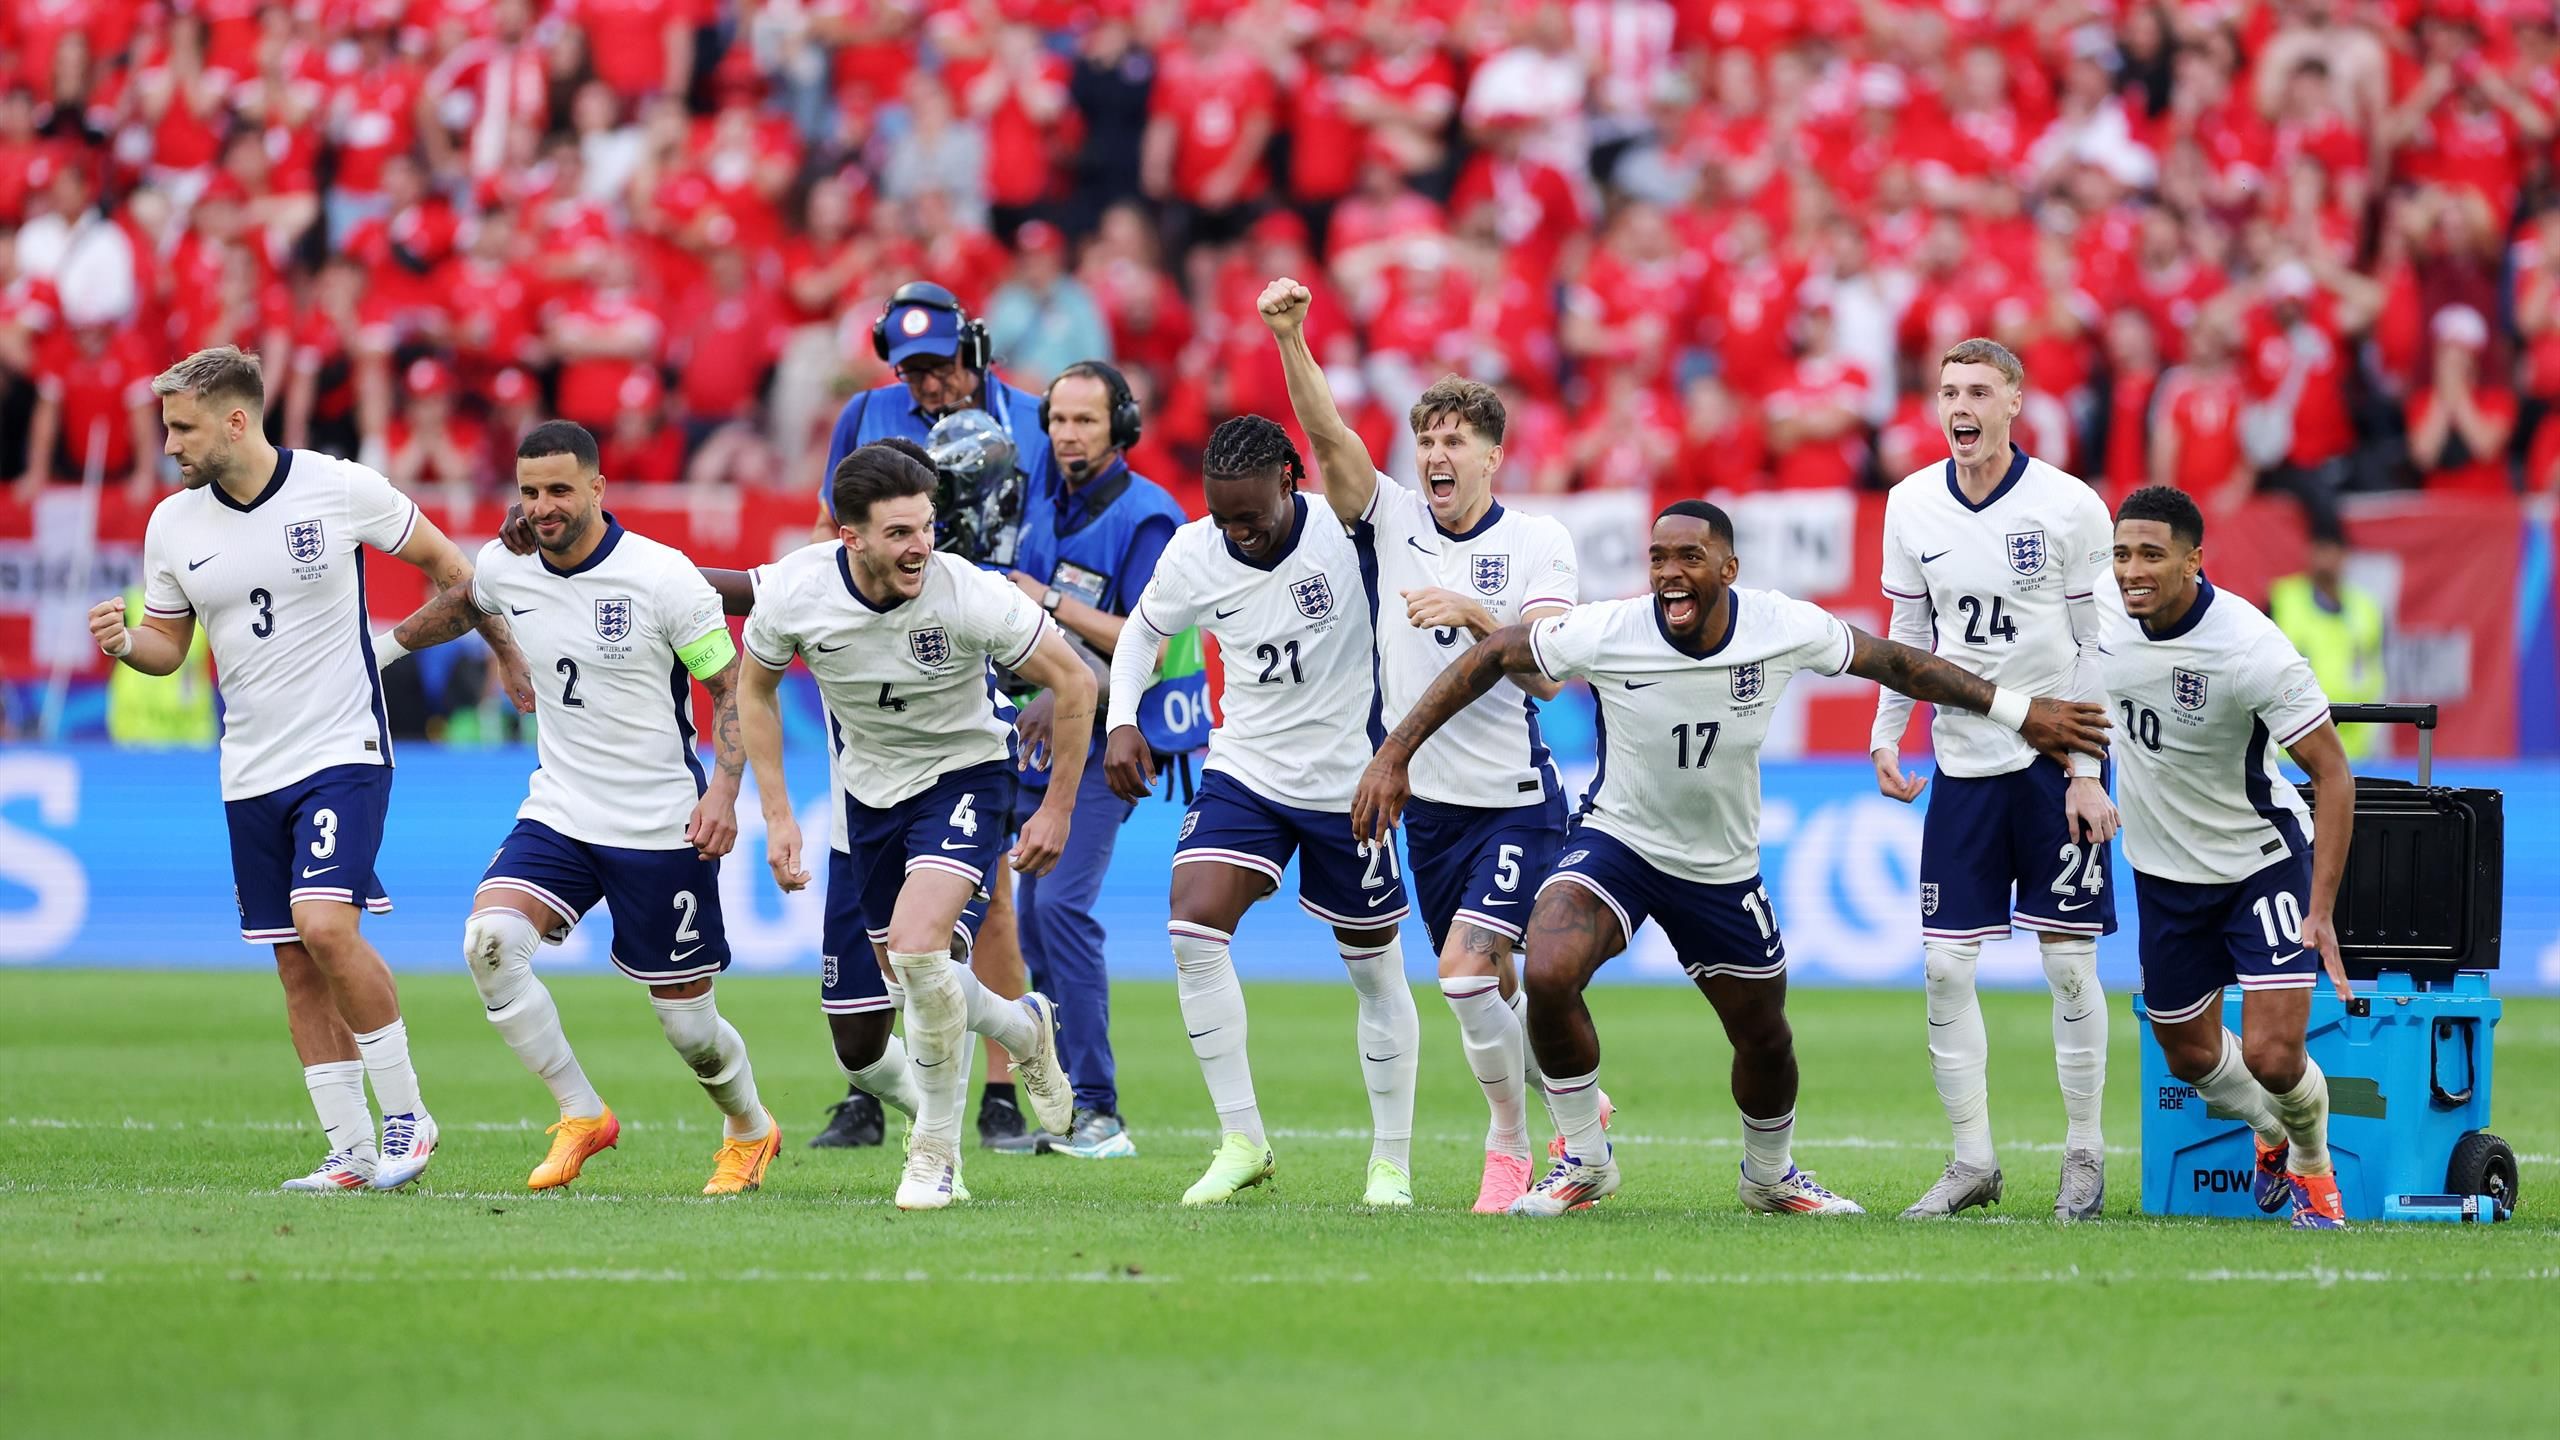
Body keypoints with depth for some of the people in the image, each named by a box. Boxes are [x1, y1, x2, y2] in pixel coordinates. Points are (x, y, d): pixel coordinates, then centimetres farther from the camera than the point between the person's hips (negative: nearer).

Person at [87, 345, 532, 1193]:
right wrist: (123, 642, -10)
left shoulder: (340, 489, -10)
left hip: (343, 750, -5)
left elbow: (442, 564, 4)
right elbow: (168, 644, 12)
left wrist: (507, 653, 12)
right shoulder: (173, 525, 2)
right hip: (251, 773, 5)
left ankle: (406, 1115, -7)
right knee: (296, 965, 4)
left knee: (325, 924, -22)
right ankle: (353, 1152, 12)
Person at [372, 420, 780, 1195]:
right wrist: (387, 644, 29)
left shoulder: (661, 576, -16)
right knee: (489, 940, -22)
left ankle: (750, 1132, 35)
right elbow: (464, 604, 25)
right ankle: (581, 1115, -6)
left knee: (688, 1022, 3)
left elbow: (732, 688, -8)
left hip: (661, 831, -4)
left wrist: (724, 792, -20)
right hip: (557, 812, 4)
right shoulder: (505, 566, -2)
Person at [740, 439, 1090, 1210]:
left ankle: (937, 1152, -12)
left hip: (963, 776, -4)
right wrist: (777, 815, -2)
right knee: (856, 1047, 3)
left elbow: (1073, 682, -12)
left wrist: (1057, 809, -8)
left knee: (915, 942, -33)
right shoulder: (795, 590, -19)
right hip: (867, 792, 4)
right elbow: (755, 689, 3)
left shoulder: (968, 596, -26)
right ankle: (1024, 1027, 34)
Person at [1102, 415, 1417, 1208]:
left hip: (1349, 783, -2)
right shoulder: (1192, 554, -7)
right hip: (1245, 776, 2)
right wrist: (1122, 721, -2)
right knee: (1192, 927, -18)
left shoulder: (1345, 532, -19)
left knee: (1376, 971, 8)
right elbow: (1145, 628, 12)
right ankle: (1241, 1141, -10)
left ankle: (1392, 1161, 24)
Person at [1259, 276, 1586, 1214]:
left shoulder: (1538, 544, -7)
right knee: (1489, 989, 13)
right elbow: (1328, 436, -12)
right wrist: (1289, 337, -25)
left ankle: (1509, 1139, -3)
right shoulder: (1394, 519, 2)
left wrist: (1474, 613, -31)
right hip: (1427, 800, 5)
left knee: (1465, 971, -19)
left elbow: (1545, 673, -17)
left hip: (1515, 802, -5)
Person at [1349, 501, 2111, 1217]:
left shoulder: (1783, 627, -18)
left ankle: (1770, 1176, 45)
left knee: (1765, 1041, 13)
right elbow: (1491, 656, -12)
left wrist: (2021, 713, 1)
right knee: (1548, 978, -28)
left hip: (1722, 867, 2)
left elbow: (1890, 661, -4)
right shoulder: (1605, 633, -24)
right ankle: (1584, 1161, -6)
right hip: (1615, 841, -2)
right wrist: (1394, 754, -15)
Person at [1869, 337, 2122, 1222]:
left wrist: (2088, 772, -10)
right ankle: (1972, 1161, 9)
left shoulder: (2071, 508, -8)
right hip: (1964, 763, 4)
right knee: (1946, 966, -1)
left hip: (2058, 759, -4)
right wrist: (1886, 735, 7)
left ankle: (2084, 1155, 12)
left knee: (2069, 961, -1)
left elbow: (2100, 649, -5)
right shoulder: (1912, 505, 3)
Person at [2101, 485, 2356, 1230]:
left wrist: (2321, 909, -25)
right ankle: (2273, 1134, 47)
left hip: (2262, 861, -5)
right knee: (2189, 1054, 14)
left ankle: (2312, 1164, 20)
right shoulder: (2103, 616, -14)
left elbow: (2332, 773, -21)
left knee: (2272, 1056, -14)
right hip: (2164, 872, 5)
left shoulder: (2252, 649, -28)